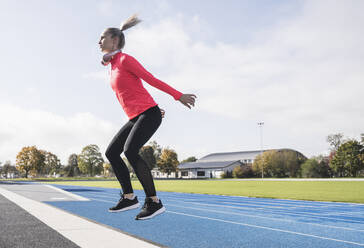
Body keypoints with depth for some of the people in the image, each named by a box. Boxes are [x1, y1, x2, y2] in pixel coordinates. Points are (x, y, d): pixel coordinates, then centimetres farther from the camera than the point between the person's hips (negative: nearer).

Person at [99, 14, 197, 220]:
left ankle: (154, 202, -17)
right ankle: (129, 197, 10)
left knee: (130, 151, -25)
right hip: (135, 118, 9)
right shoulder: (113, 67, 18)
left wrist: (179, 96, -10)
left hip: (149, 114, -9)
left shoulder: (125, 59, -7)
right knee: (111, 152, 6)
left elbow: (152, 80, -9)